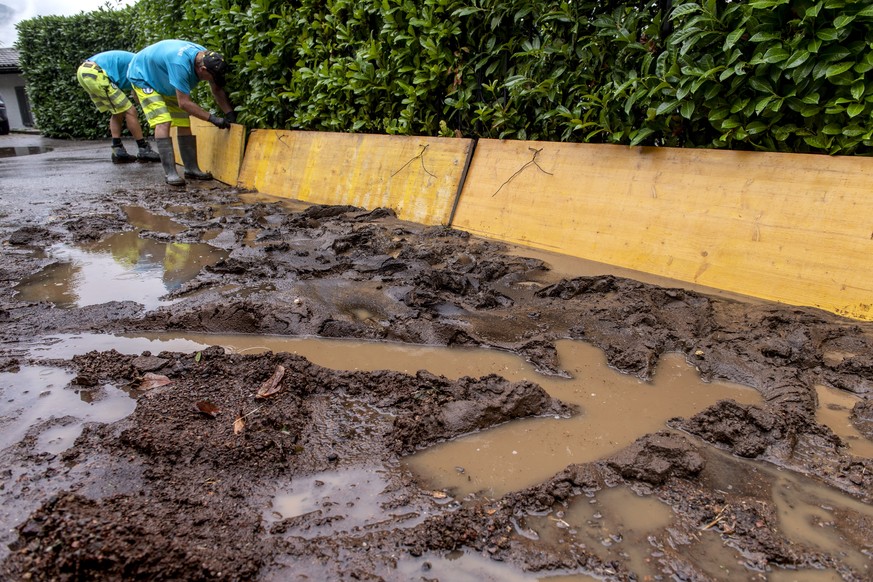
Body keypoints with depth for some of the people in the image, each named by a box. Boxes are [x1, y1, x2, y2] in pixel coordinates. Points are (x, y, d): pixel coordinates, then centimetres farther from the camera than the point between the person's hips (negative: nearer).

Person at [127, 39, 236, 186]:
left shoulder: (207, 58, -19)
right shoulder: (180, 64, -43)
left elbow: (217, 90, -7)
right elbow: (184, 103, -40)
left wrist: (230, 113, -19)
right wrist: (212, 118, -39)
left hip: (165, 83, 8)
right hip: (143, 77, -8)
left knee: (184, 122, 1)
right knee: (163, 121, -22)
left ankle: (191, 168, 7)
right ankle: (170, 173, -23)